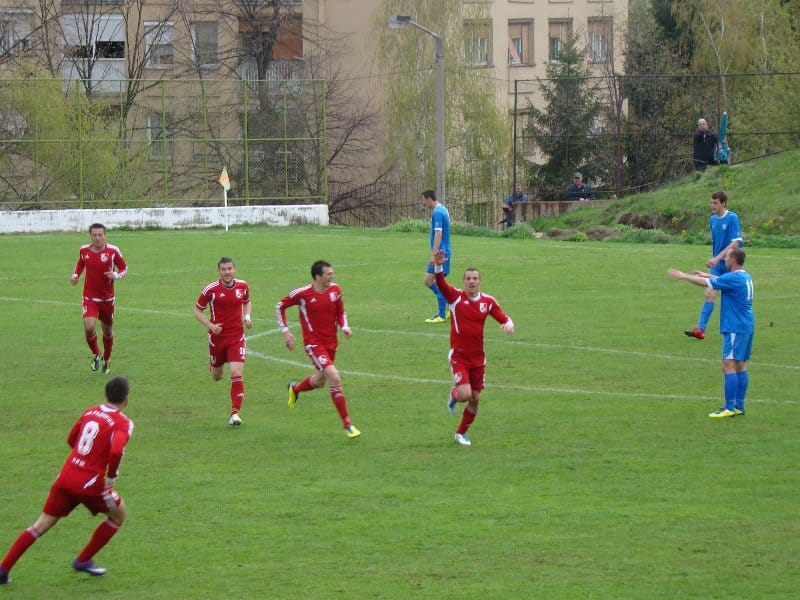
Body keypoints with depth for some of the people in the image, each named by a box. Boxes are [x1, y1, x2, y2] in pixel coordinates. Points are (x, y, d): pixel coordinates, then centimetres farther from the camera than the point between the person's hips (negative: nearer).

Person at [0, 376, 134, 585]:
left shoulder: (90, 412, 10)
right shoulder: (123, 423, -9)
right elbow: (116, 451, -26)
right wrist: (111, 477, -10)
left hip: (66, 476, 5)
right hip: (90, 482, -5)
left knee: (41, 525, 10)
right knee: (119, 514, 20)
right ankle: (83, 561, 21)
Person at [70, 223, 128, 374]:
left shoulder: (113, 251, -10)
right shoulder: (84, 250, -3)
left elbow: (124, 268, 0)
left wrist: (116, 275, -21)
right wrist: (76, 275, 0)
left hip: (107, 298, 0)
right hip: (90, 297, 0)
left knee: (108, 331, 12)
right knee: (88, 328, -19)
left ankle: (106, 360, 37)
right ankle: (95, 355, 9)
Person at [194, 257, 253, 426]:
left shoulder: (243, 286, -1)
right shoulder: (210, 289, -11)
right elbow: (197, 310, -1)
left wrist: (247, 316, 0)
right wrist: (210, 325, -17)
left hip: (237, 336, 0)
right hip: (217, 336, 0)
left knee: (237, 374, -15)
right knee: (216, 377, 14)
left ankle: (235, 413, -13)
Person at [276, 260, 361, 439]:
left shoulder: (335, 289, -2)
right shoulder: (303, 293, -15)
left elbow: (341, 312, 14)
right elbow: (280, 306, -1)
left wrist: (345, 327, -7)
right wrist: (285, 331, -7)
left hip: (331, 342, 6)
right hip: (314, 343, -6)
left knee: (320, 380, 22)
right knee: (335, 378, -21)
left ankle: (295, 388, 57)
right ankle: (347, 424, -15)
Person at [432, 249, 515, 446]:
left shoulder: (488, 301, 0)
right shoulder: (455, 297, -9)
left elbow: (503, 318, 7)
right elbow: (441, 284, -26)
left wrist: (508, 324, -18)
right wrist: (438, 267, -46)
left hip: (478, 358, 4)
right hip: (458, 356, -4)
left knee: (475, 399, 7)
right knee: (465, 394, -19)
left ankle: (461, 433, 29)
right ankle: (453, 396, 21)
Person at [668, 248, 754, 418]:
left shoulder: (734, 279, -16)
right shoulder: (745, 277, 12)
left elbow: (706, 283, -12)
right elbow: (721, 279, 31)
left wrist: (683, 276, -1)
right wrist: (706, 275, 34)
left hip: (735, 328, -10)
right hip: (747, 327, 10)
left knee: (729, 366, -10)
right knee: (741, 366, 11)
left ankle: (729, 408, -14)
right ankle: (739, 406, 13)